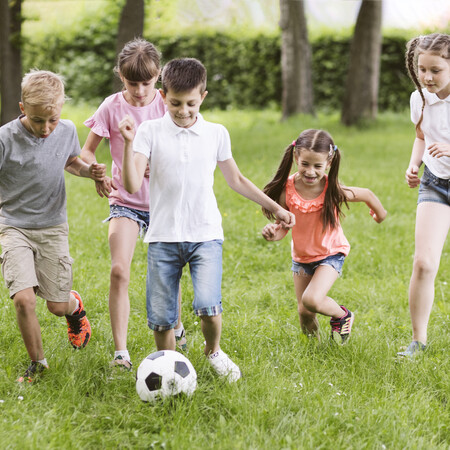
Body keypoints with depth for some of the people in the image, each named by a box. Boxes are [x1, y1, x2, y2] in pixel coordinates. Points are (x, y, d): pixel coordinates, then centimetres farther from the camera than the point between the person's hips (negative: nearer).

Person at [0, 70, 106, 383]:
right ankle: (37, 362, 5)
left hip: (53, 227, 2)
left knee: (57, 306, 4)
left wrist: (89, 170, -3)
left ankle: (76, 306, 43)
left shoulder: (67, 131, -5)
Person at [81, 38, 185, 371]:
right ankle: (121, 351, -11)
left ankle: (176, 326, 42)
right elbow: (87, 150, 2)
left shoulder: (167, 105, -4)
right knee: (119, 271, -17)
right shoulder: (112, 107, -5)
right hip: (125, 200, -1)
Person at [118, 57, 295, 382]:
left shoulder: (217, 134, 6)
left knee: (208, 306, -17)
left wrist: (275, 208, 19)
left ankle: (214, 351, 14)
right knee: (161, 317, 0)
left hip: (206, 235, 0)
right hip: (163, 236, 0)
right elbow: (132, 185, -10)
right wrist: (129, 144, -21)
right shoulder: (150, 132, -1)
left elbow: (236, 180, 19)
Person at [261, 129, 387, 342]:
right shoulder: (287, 189, -20)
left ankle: (342, 315, 7)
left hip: (330, 254, -3)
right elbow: (284, 226, -10)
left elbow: (367, 194, -7)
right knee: (304, 312, 9)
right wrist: (275, 232, -34)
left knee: (311, 300, -24)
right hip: (301, 255, 4)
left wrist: (380, 213, 12)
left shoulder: (333, 191, -26)